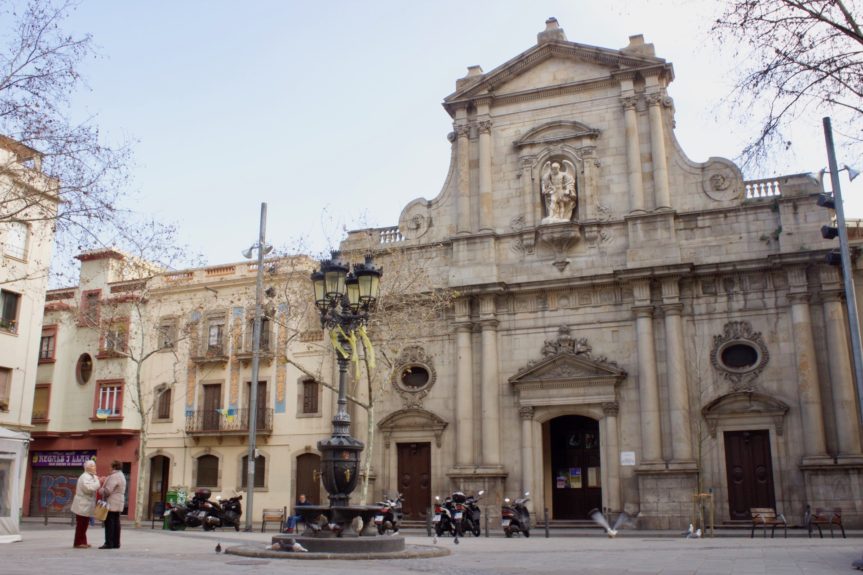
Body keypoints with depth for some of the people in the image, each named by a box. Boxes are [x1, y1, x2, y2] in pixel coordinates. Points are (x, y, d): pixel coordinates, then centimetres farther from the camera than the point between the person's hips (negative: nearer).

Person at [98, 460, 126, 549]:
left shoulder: (114, 476, -16)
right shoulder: (121, 476, 17)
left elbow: (107, 490, -20)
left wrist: (100, 490, -1)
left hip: (111, 503, -10)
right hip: (118, 503, 10)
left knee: (109, 523, -7)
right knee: (116, 523, 10)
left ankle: (109, 543, -7)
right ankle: (116, 543, 12)